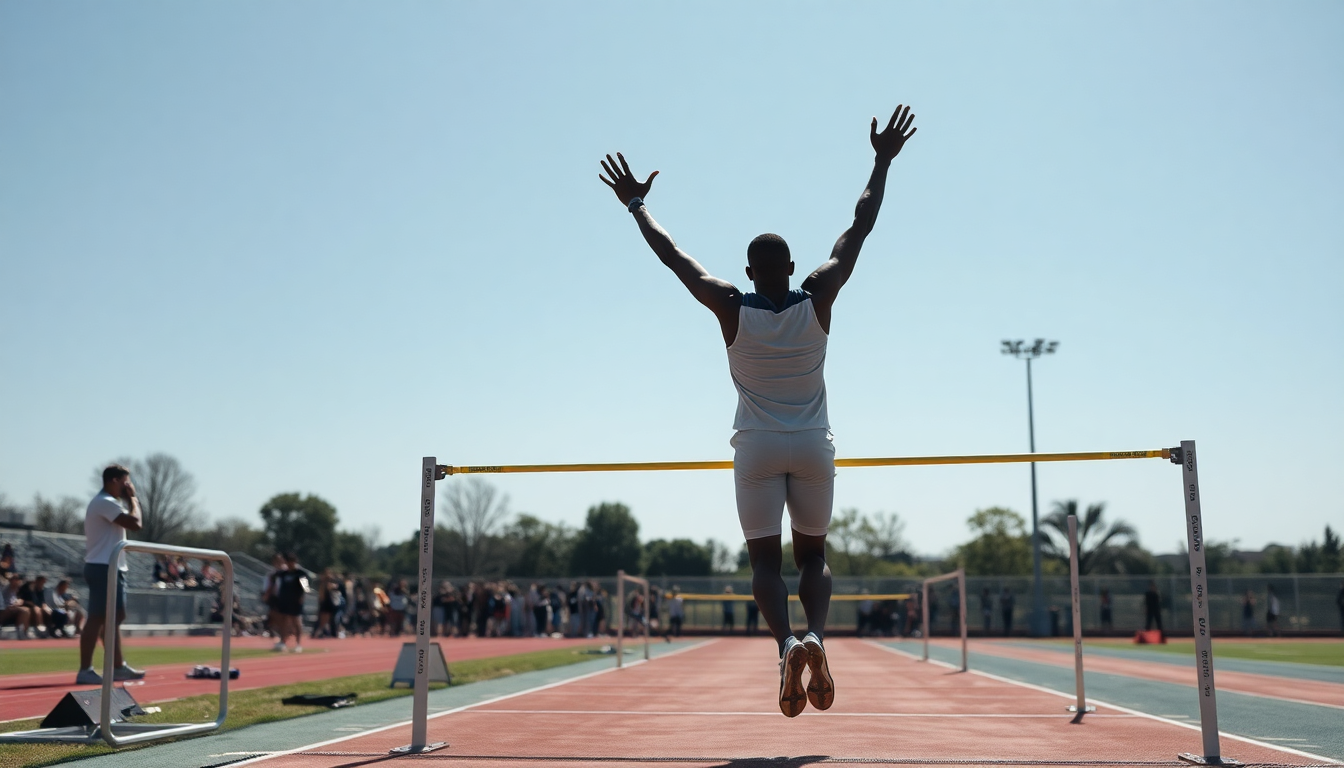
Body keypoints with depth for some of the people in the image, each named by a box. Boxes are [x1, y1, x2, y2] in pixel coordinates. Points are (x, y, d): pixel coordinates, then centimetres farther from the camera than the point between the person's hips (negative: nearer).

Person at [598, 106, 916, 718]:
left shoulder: (731, 309, -8)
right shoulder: (818, 300, -5)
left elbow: (671, 254, 1)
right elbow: (859, 230, 2)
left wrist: (635, 203, 13)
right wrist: (882, 163, 9)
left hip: (757, 447, -1)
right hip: (813, 447, 1)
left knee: (765, 560, 4)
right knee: (813, 556, 13)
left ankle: (787, 643, -21)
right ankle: (816, 637, -14)